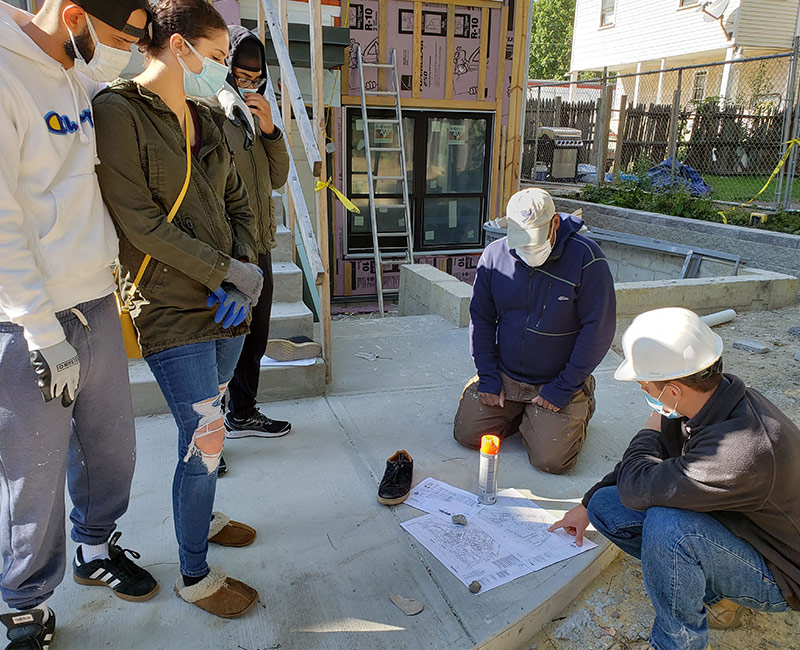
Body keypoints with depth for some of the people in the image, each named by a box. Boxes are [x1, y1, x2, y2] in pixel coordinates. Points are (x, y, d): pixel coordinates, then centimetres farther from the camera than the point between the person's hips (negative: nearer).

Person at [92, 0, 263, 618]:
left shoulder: (209, 121, 12)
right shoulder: (117, 112, -11)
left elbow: (238, 205, 13)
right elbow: (139, 222, -18)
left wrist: (243, 278, -2)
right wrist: (228, 273, -15)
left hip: (226, 307, 7)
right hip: (172, 309, -7)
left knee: (207, 423, 20)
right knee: (205, 440, -5)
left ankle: (200, 516, 43)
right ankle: (195, 576, 16)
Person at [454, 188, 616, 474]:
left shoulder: (585, 258, -17)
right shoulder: (495, 254, -5)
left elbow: (598, 329, -14)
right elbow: (480, 318, 3)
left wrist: (563, 389, -14)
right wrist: (488, 377, -3)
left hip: (557, 383, -3)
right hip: (503, 376, 4)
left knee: (550, 458, -13)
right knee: (467, 433, -6)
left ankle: (577, 410, 18)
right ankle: (521, 412, 22)